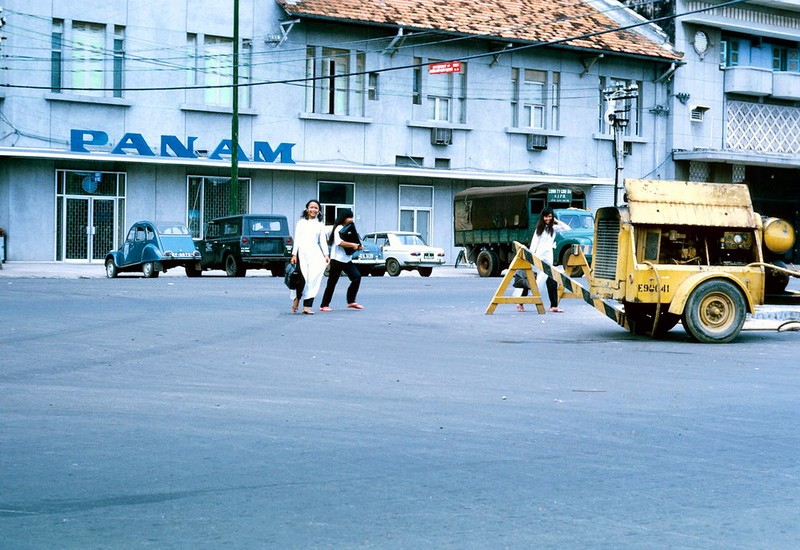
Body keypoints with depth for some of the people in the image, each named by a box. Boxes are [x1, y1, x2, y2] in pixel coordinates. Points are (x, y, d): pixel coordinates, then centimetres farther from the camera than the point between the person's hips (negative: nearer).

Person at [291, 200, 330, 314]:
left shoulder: (320, 225, 14)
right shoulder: (301, 222, 10)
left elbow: (323, 241, 10)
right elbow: (297, 239, 6)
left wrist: (326, 255, -3)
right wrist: (294, 254, -2)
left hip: (315, 253, 2)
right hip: (302, 253, -2)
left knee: (313, 280, -5)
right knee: (302, 279, -14)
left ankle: (307, 306, -3)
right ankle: (297, 298, 12)